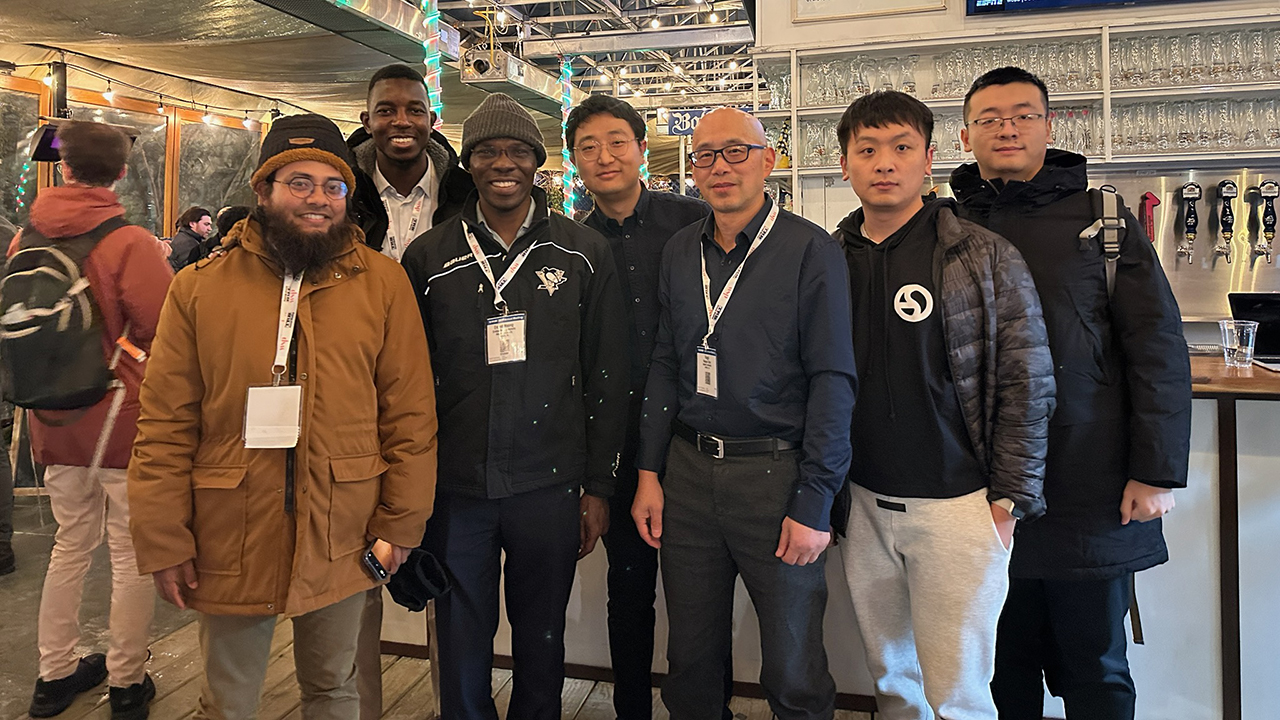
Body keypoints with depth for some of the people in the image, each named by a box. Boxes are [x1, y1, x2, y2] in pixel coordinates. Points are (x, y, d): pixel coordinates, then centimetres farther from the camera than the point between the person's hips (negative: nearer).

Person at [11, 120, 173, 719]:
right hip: (123, 422, -5)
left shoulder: (26, 240, 2)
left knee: (70, 545, 20)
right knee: (131, 556, 7)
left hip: (54, 423, 6)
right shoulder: (129, 243, -16)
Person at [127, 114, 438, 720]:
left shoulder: (383, 283, -2)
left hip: (342, 545, 0)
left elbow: (410, 415, -1)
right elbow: (165, 426, 0)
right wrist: (164, 542, -2)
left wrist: (399, 527, -2)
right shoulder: (199, 288, 0)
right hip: (229, 546, 1)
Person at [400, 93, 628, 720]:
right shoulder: (428, 258, 2)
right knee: (461, 651, 13)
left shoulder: (584, 255, 1)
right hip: (454, 489, 1)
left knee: (542, 646, 14)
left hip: (550, 490, 0)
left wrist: (598, 486, 1)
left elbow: (606, 378, 2)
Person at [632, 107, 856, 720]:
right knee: (690, 658, 15)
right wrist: (649, 472, 7)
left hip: (776, 471, -4)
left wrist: (815, 501, -14)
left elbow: (832, 380, -9)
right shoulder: (679, 253, 9)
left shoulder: (811, 251, -6)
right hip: (688, 469, 5)